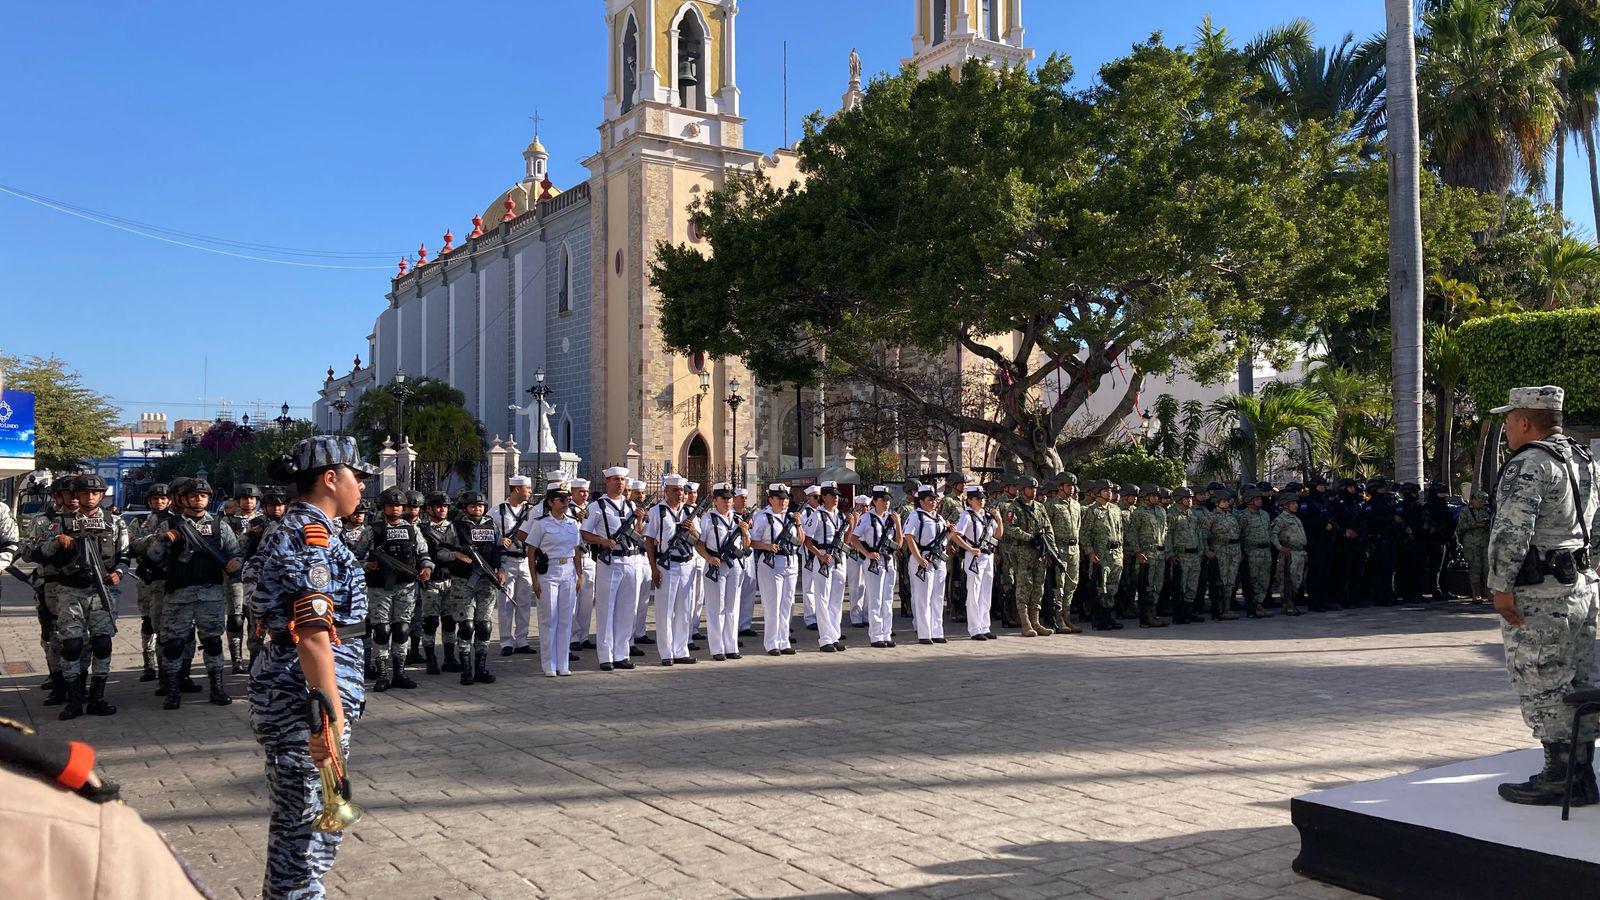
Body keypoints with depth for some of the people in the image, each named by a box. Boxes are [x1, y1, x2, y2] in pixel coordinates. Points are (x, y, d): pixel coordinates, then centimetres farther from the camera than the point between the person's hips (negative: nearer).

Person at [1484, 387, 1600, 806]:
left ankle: (1559, 779, 2)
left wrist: (1501, 586, -18)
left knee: (1541, 685, -3)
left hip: (1539, 594, -10)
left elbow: (1511, 529, -24)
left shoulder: (1529, 465, -16)